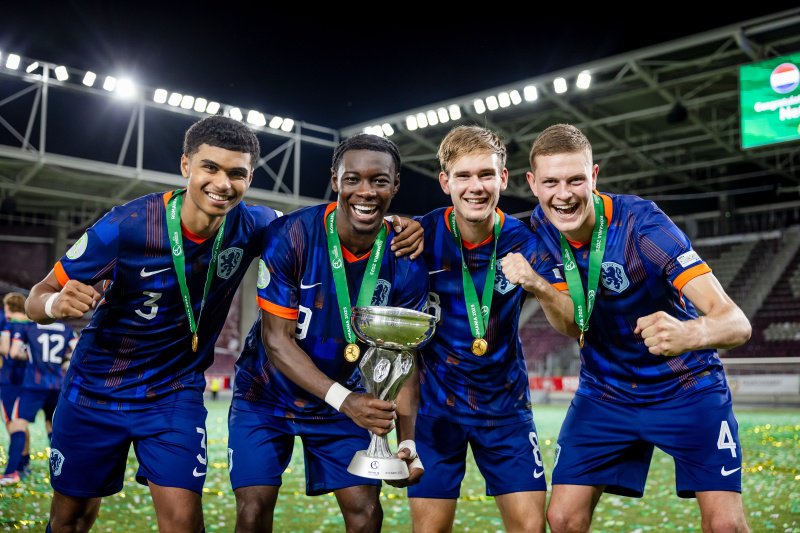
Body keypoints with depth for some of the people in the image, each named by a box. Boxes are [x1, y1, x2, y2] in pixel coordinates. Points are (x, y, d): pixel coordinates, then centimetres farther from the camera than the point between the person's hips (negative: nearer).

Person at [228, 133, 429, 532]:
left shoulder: (405, 263, -15)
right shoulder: (289, 237, -24)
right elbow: (277, 340, -23)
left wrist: (408, 440, -23)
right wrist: (343, 399, -35)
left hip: (345, 398, 3)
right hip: (267, 395, -2)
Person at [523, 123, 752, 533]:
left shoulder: (640, 223, -26)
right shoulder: (540, 228, -11)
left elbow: (737, 322, -34)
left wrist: (688, 334, -55)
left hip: (687, 387, -3)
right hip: (605, 391, 4)